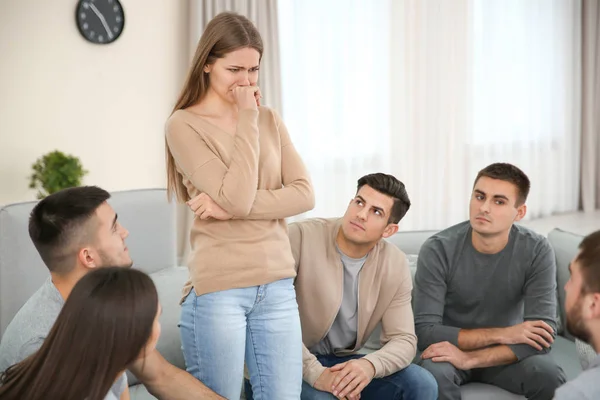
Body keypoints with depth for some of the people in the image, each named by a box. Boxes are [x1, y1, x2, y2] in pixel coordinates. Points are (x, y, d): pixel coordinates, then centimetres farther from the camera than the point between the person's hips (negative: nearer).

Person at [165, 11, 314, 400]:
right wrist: (247, 119, -9)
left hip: (277, 285, 4)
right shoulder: (183, 125, -4)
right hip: (218, 290, -4)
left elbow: (304, 194, -1)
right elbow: (236, 196, -16)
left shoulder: (270, 120, 11)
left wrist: (231, 209, -13)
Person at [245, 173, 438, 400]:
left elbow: (404, 340, -5)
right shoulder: (301, 238, -19)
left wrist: (370, 365, -28)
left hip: (341, 365, 5)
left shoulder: (395, 265, -4)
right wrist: (315, 373, -33)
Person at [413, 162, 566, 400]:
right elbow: (425, 332, -21)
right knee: (434, 374, -34)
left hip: (508, 354, 2)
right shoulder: (437, 250, -20)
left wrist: (470, 359, -32)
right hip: (454, 348, -1)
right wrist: (500, 334, -28)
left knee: (549, 378, -28)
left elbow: (543, 334, -22)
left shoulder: (537, 251, -16)